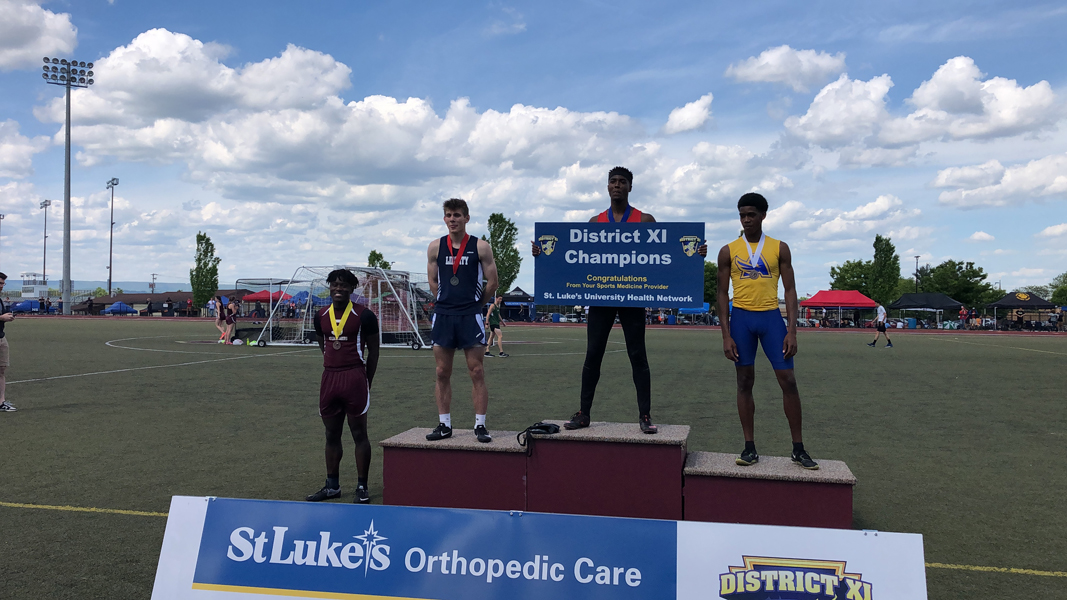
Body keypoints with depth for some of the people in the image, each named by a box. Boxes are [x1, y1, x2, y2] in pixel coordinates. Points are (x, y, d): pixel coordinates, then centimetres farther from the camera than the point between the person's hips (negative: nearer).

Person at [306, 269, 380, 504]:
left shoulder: (363, 315, -5)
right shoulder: (321, 316, 9)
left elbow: (373, 350, 0)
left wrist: (367, 381, 0)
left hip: (355, 378, -5)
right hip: (329, 378, 5)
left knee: (359, 434, 1)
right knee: (332, 435, 12)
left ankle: (362, 487, 8)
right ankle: (332, 486, 23)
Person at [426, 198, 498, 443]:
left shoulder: (480, 247, -1)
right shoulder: (435, 247, 7)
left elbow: (492, 283, 2)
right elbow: (433, 282, 14)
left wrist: (472, 302, 9)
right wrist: (450, 301, 11)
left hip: (471, 316, -3)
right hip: (442, 315, 3)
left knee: (477, 372, -2)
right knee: (442, 373, 6)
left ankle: (480, 425, 5)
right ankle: (444, 424, 15)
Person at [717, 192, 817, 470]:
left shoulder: (779, 248, 6)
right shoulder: (728, 251, 5)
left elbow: (790, 290, 5)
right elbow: (723, 295, 5)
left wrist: (792, 330, -5)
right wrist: (726, 336, -2)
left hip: (771, 317, 0)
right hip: (741, 318, 0)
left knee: (788, 380, -3)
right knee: (745, 382, 4)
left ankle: (798, 448, 8)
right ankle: (750, 447, 12)